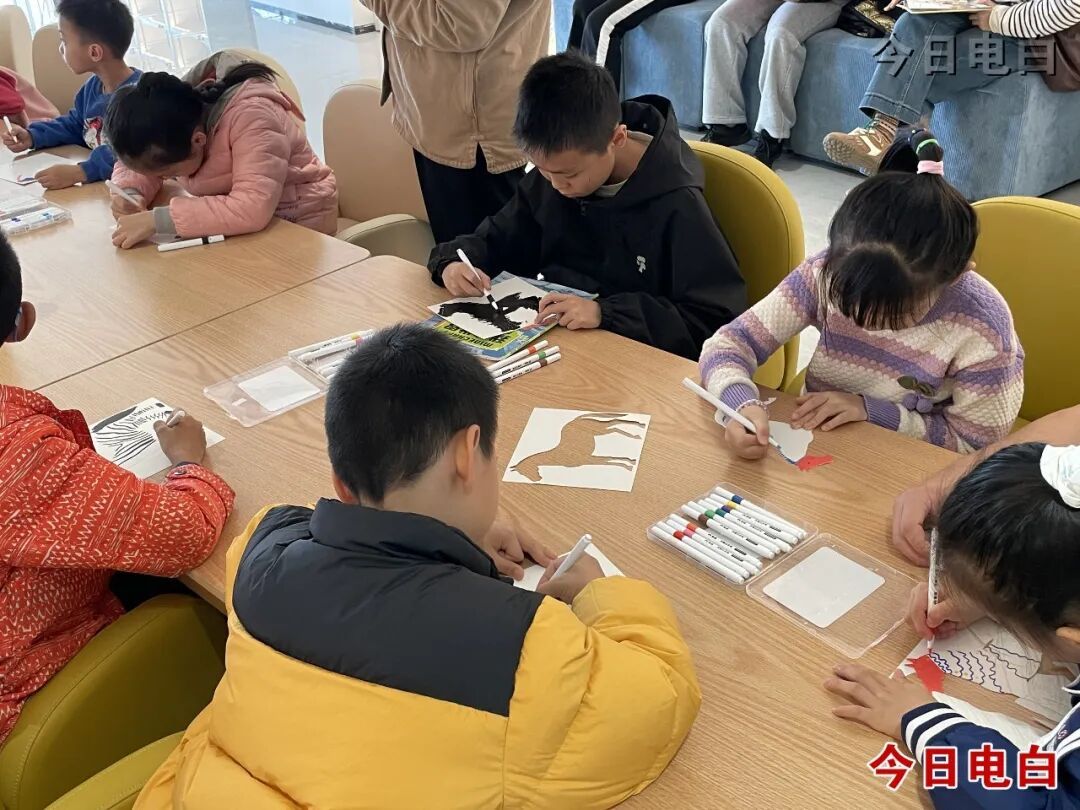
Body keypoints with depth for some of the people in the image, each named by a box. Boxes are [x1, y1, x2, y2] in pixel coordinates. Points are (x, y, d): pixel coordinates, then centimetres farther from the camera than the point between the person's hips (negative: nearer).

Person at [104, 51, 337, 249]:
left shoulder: (250, 116, -30)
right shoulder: (172, 118, -10)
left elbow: (252, 210, -41)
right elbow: (134, 162, 7)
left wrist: (157, 220, -39)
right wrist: (130, 192, -17)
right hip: (241, 228, 7)